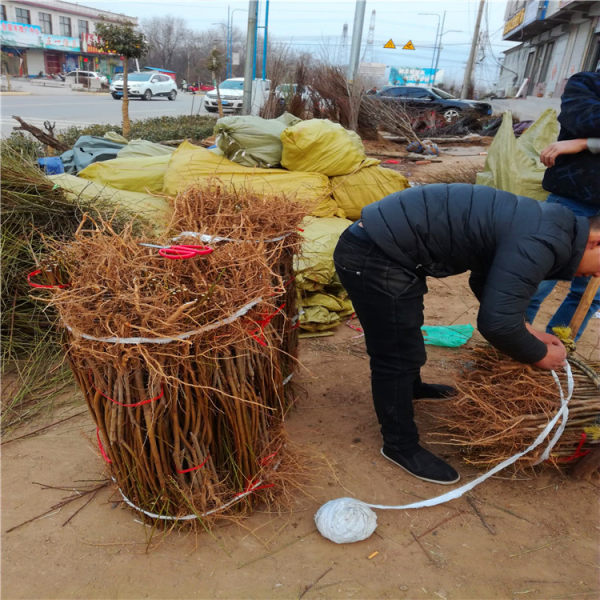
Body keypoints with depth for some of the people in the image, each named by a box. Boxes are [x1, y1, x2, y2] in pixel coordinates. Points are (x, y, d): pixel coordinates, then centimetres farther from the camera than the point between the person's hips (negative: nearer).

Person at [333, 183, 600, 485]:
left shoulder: (541, 224, 13)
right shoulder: (541, 244, -19)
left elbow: (485, 280, 25)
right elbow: (496, 323, -21)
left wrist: (525, 329, 21)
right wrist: (539, 355, -2)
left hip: (379, 243, 11)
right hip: (373, 258, -10)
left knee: (405, 332, 30)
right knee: (398, 355, 2)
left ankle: (411, 386, 56)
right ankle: (400, 445, 21)